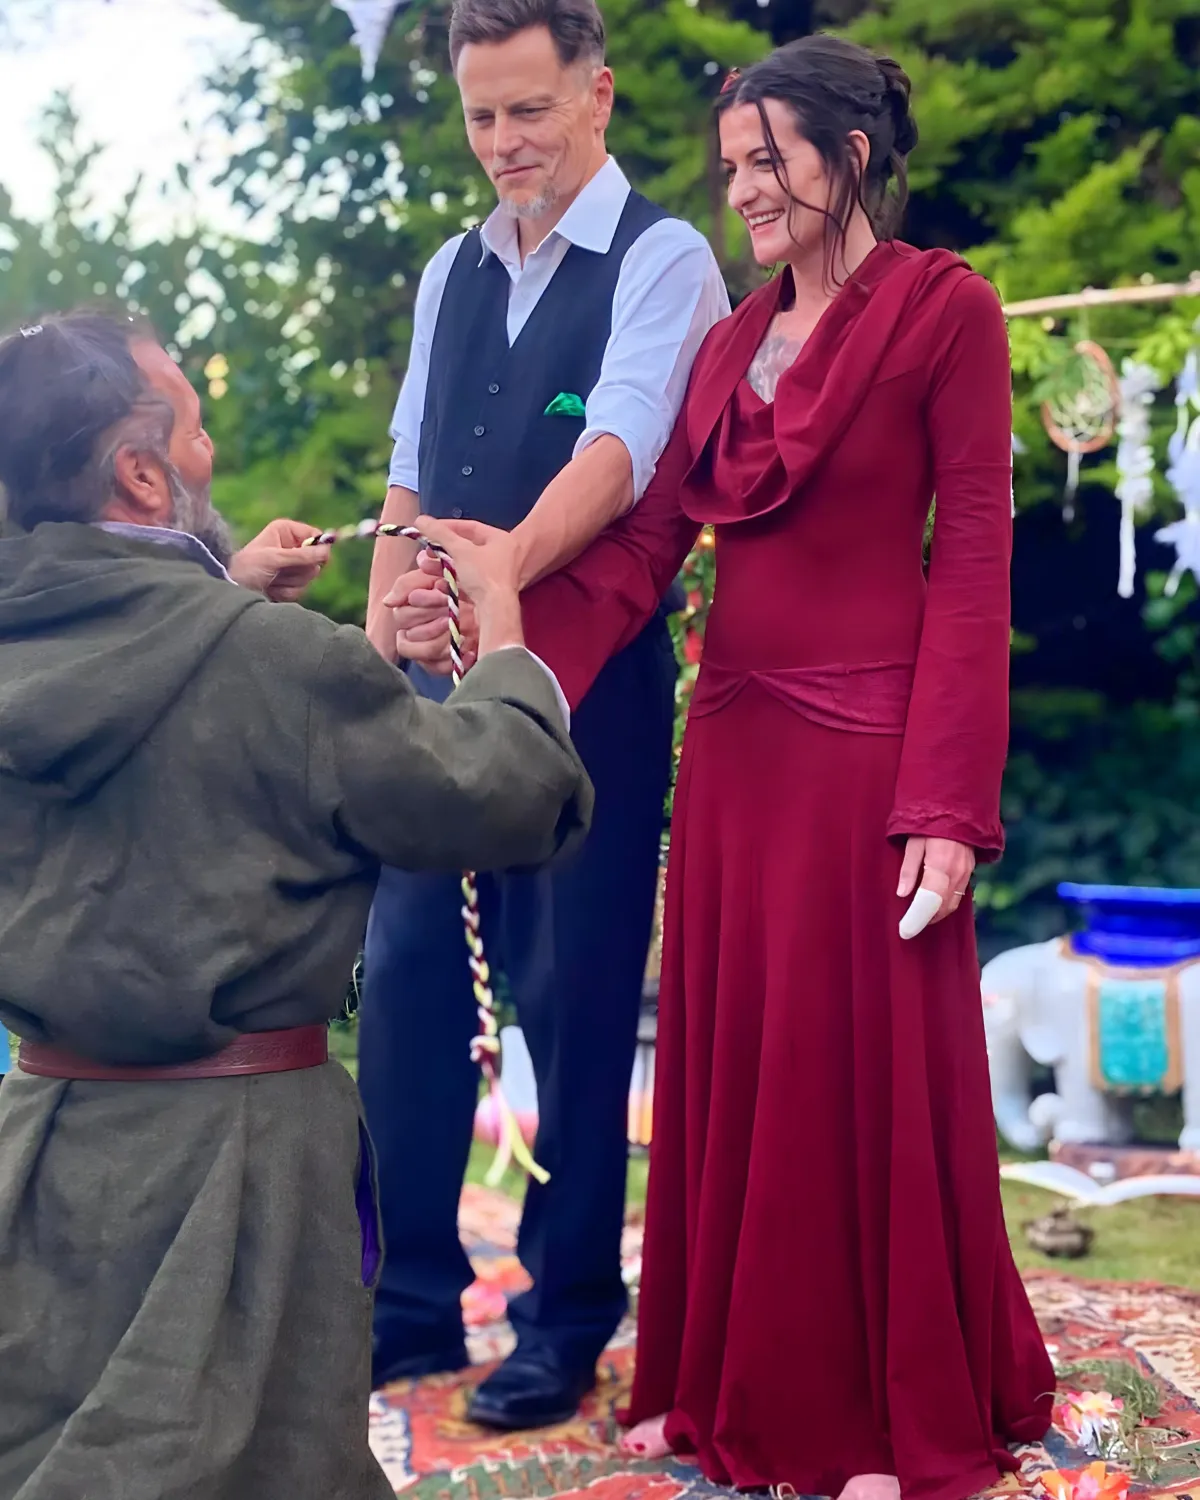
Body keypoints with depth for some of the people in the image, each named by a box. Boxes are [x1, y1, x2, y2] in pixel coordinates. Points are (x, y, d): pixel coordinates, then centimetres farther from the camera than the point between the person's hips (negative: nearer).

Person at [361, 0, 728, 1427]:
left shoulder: (660, 260, -7)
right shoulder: (452, 272, 14)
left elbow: (619, 447, -23)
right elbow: (411, 475, 14)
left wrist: (498, 578, -37)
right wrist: (379, 642, 1)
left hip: (587, 676, -6)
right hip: (443, 674, 6)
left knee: (574, 995, 1)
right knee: (405, 971, 7)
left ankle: (567, 1319, 15)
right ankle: (408, 1298, 20)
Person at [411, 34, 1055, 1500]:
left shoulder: (946, 311, -6)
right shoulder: (735, 339, 13)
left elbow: (973, 562, -10)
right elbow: (643, 542, 5)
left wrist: (946, 804, -16)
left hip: (865, 749, -6)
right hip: (733, 741, 6)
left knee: (867, 1074, 2)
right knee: (728, 1063, 11)